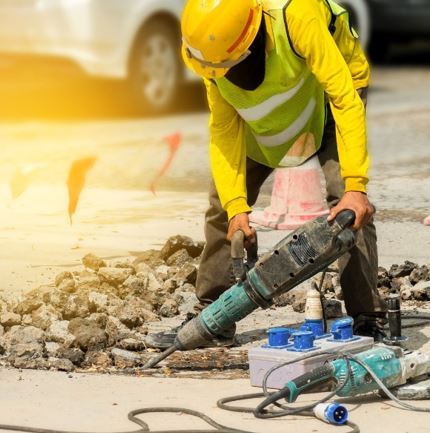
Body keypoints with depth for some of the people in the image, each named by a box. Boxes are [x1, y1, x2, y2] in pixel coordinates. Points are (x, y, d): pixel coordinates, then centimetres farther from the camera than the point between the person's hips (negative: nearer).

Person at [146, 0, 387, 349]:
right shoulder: (211, 47, -26)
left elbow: (345, 99, -40)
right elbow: (225, 128, -19)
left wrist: (355, 186, -44)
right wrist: (236, 205, -27)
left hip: (328, 95, -5)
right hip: (263, 117, 5)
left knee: (348, 205, -23)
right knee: (223, 202, -1)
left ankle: (368, 320, -16)